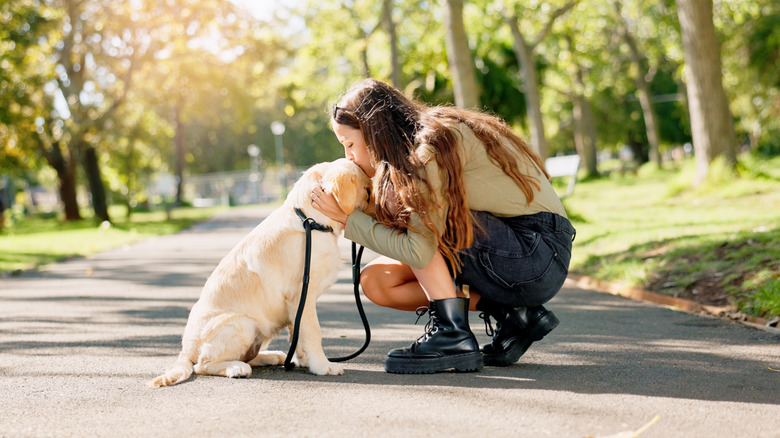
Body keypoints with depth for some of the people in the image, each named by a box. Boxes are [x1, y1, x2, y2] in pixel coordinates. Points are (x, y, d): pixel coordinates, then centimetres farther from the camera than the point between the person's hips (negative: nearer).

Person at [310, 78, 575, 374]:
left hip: (538, 253, -9)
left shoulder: (436, 142, -17)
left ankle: (453, 337, -16)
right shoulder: (415, 151, 11)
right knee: (376, 280, 3)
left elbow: (418, 251, -23)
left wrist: (347, 218, -13)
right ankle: (513, 314, 1)